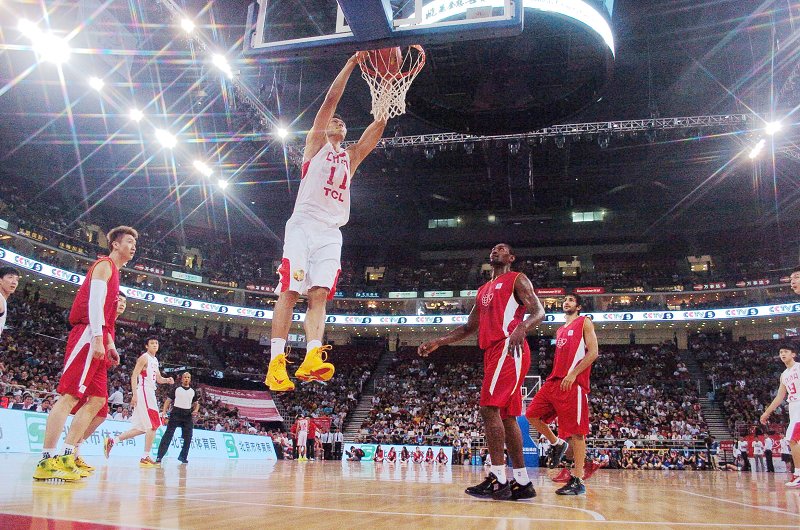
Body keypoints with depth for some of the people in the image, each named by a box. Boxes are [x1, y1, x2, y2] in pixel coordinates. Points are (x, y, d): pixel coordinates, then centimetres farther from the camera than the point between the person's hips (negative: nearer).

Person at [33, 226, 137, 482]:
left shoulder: (113, 272, 27)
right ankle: (47, 461, -15)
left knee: (97, 399, 7)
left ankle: (67, 456, 9)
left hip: (97, 343, 10)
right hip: (87, 336, -10)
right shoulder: (105, 265, -2)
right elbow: (94, 301, -15)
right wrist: (98, 339, -23)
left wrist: (110, 344, 20)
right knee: (69, 396, -14)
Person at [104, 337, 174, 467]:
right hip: (143, 393, -9)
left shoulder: (155, 360, 19)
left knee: (141, 428, 12)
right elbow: (134, 376, -15)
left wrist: (167, 380, 5)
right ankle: (145, 458, -7)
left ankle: (112, 441, 16)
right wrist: (134, 395, -23)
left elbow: (158, 379, 27)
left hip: (150, 394, 9)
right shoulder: (144, 358, -7)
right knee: (153, 425, -10)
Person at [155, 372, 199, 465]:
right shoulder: (176, 389, 6)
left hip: (188, 415, 3)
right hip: (176, 413, -3)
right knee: (168, 434, -11)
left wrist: (195, 411, -1)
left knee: (188, 437, 1)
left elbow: (196, 403, 19)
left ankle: (183, 457, 14)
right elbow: (168, 400, 5)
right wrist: (164, 411, -9)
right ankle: (159, 456, -12)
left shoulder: (193, 391, 15)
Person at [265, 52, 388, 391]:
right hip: (303, 225, -4)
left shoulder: (351, 156, 27)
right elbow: (330, 100, 5)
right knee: (290, 291, -12)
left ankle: (311, 358, -23)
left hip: (331, 232, 5)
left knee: (319, 293, -10)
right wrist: (351, 63, 2)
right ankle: (276, 362, -16)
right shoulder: (316, 143, 15)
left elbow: (379, 125, 17)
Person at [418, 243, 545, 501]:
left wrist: (521, 327, -31)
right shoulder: (483, 290, 26)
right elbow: (469, 327, 28)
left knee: (489, 407, -17)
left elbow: (539, 312, -9)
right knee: (506, 414, 6)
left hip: (509, 349, -9)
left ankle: (498, 479, -15)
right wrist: (438, 342, 19)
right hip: (492, 352, 9)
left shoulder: (517, 280, 3)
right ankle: (522, 482, 10)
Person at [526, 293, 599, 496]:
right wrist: (555, 377, 17)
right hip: (554, 380, 8)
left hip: (573, 383, -8)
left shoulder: (584, 323, 3)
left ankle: (578, 481, -5)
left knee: (576, 431, -8)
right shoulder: (560, 330, 25)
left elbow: (593, 352, -8)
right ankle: (557, 444, 21)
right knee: (532, 413, 4)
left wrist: (573, 374, -17)